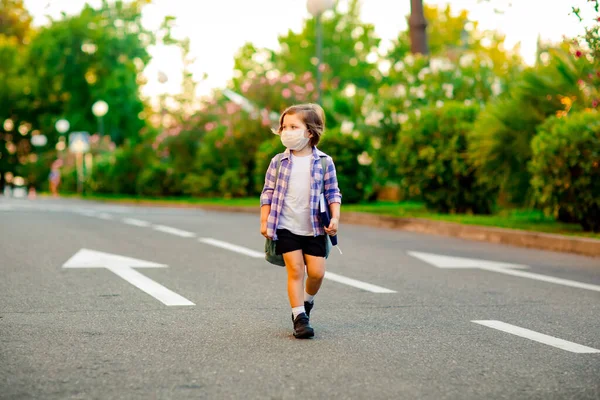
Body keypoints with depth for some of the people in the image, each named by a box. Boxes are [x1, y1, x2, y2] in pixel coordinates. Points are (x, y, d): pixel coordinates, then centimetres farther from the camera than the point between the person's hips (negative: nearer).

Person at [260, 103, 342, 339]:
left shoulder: (324, 162, 0)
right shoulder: (278, 162, 2)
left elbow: (333, 193, 5)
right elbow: (268, 193, 5)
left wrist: (335, 217, -7)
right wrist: (264, 221, -1)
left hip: (314, 228, 0)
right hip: (286, 227, 0)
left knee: (316, 271, -2)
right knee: (295, 269, -5)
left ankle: (307, 302, 28)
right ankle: (299, 317, 2)